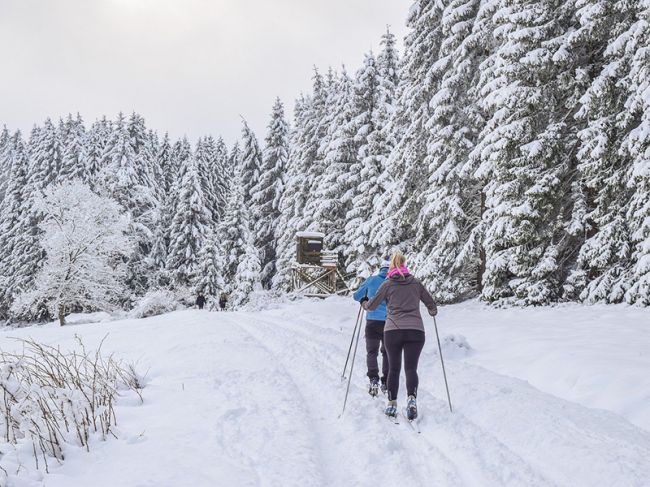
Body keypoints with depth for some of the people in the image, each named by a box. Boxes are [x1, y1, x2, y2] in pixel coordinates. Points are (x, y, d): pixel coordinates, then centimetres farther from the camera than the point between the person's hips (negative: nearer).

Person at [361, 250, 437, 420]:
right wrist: (433, 311, 43)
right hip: (416, 330, 1)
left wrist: (364, 303, 33)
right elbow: (431, 304, 19)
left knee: (393, 368, 12)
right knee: (411, 368, 0)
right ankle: (411, 399, -23)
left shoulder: (387, 284, 5)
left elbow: (371, 306, 11)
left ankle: (392, 404, 10)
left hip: (393, 331, -1)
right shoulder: (416, 282, 10)